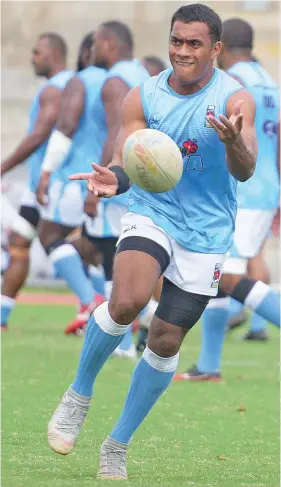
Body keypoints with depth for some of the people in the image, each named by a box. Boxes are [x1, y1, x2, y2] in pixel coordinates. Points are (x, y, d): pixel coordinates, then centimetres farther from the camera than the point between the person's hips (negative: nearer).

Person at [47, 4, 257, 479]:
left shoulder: (234, 99, -10)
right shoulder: (143, 97, -4)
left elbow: (244, 172, -20)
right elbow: (126, 162, -6)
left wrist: (234, 143, -43)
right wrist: (115, 178, -31)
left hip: (205, 232, 0)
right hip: (151, 213, 0)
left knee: (166, 342, 2)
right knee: (127, 301, -29)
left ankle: (118, 445, 19)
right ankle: (79, 395, -5)